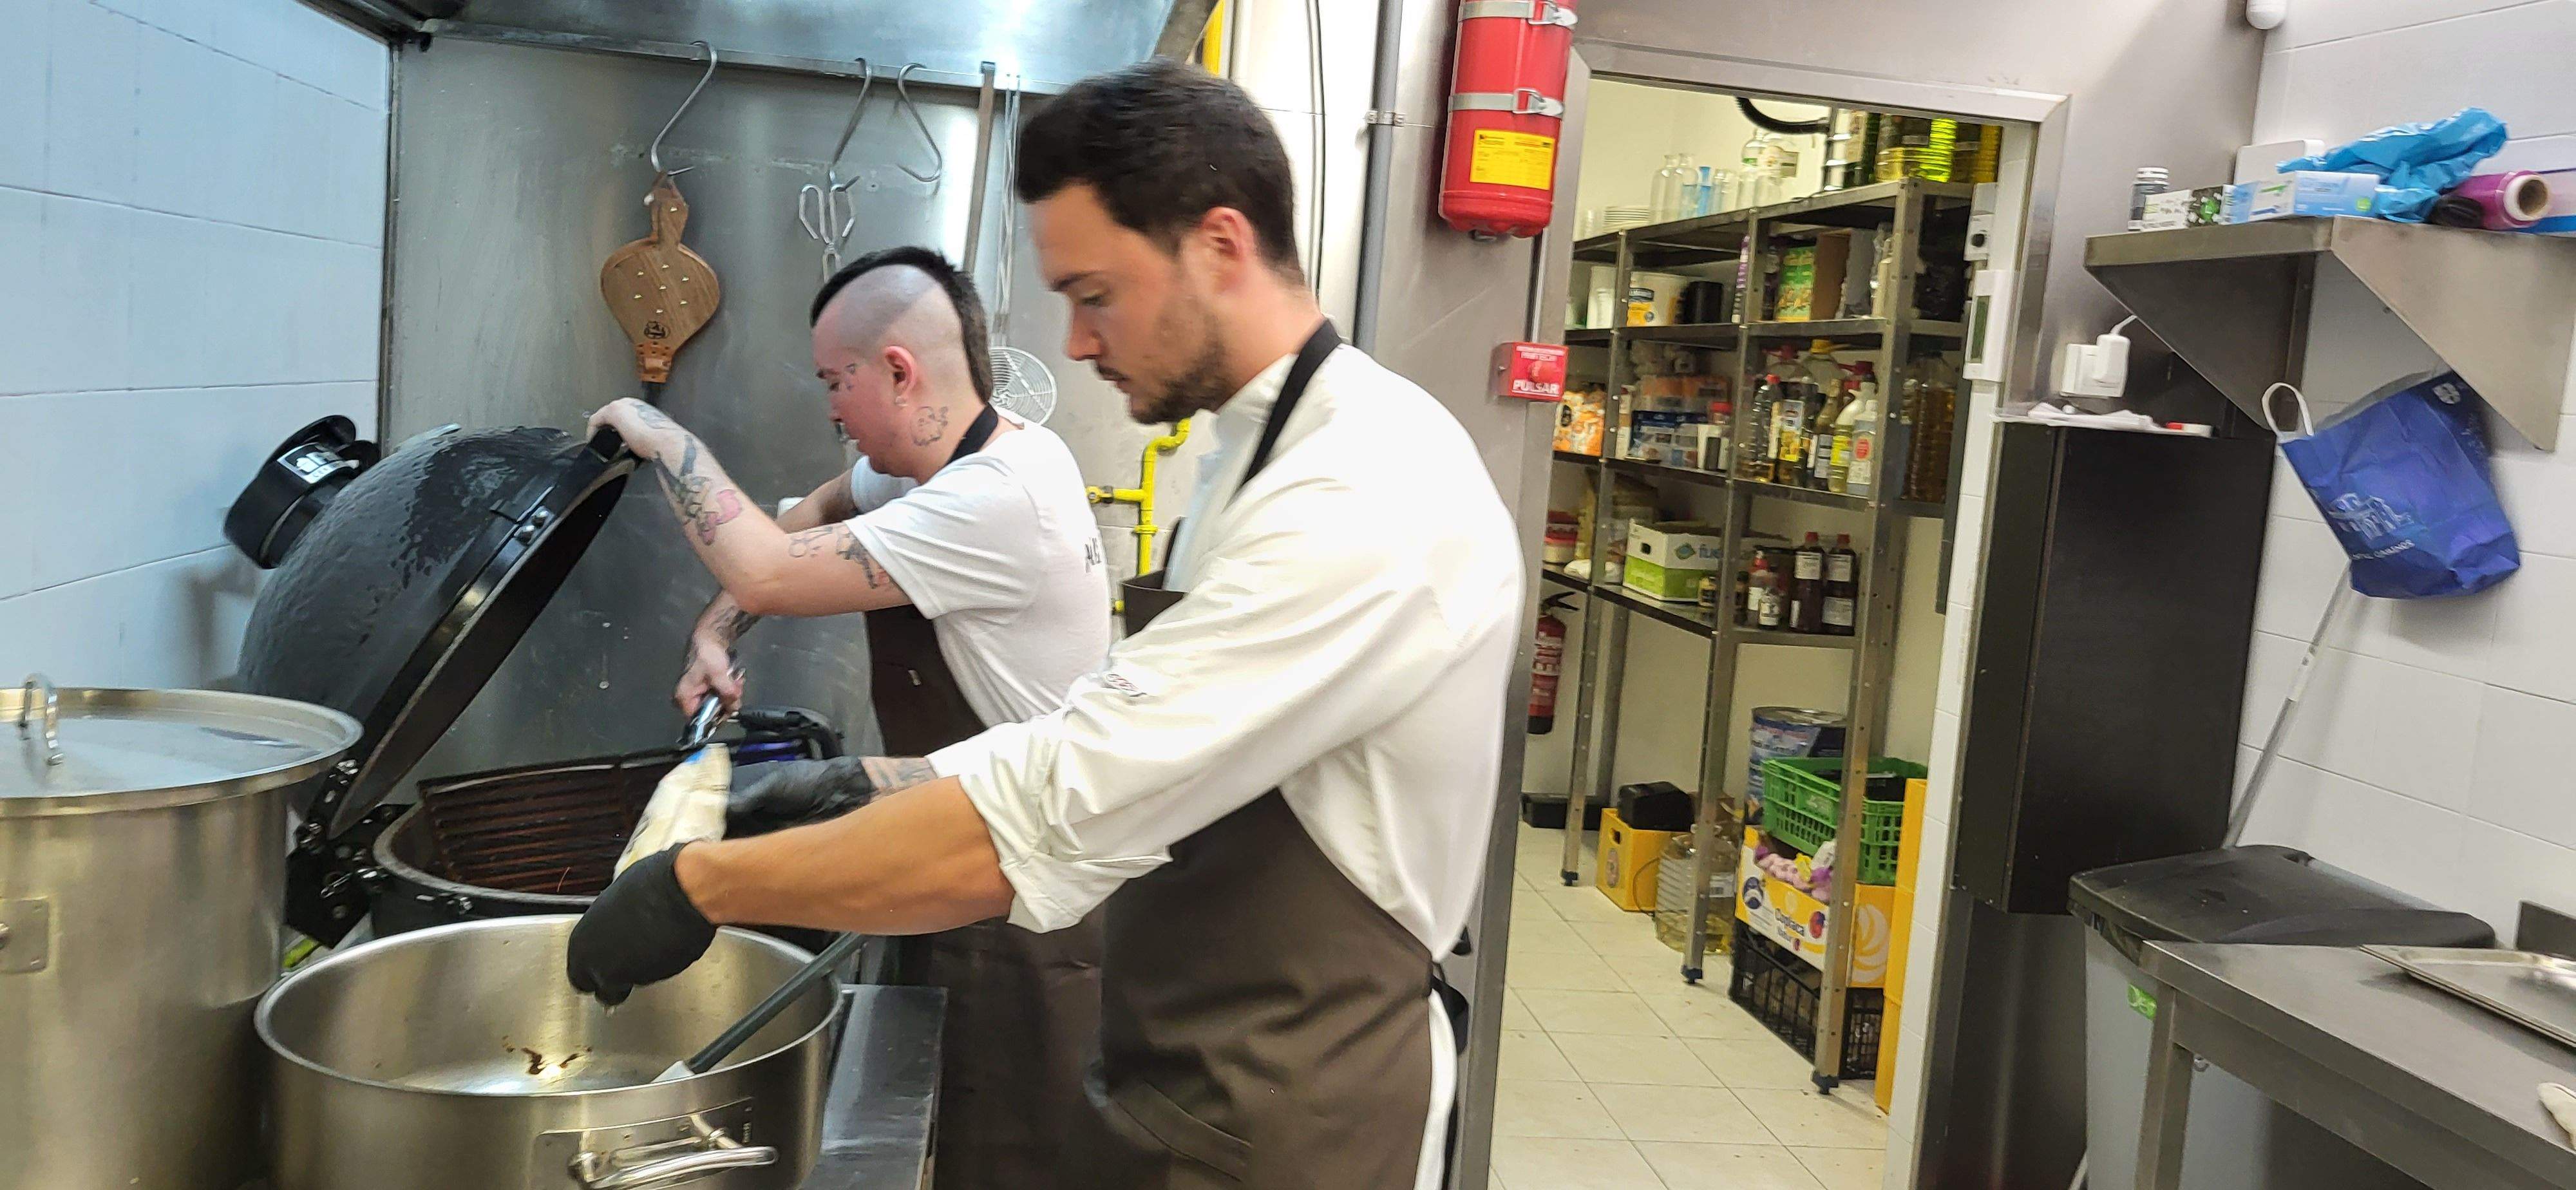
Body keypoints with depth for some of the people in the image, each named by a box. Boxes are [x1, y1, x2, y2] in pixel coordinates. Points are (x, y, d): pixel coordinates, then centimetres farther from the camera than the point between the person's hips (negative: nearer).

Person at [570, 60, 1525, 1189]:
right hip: (1189, 1083, 8)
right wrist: (872, 792, 1)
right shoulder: (1260, 455, 7)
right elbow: (1107, 754, 12)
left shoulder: (1366, 497, -25)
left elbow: (1060, 810, -28)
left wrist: (705, 885, -19)